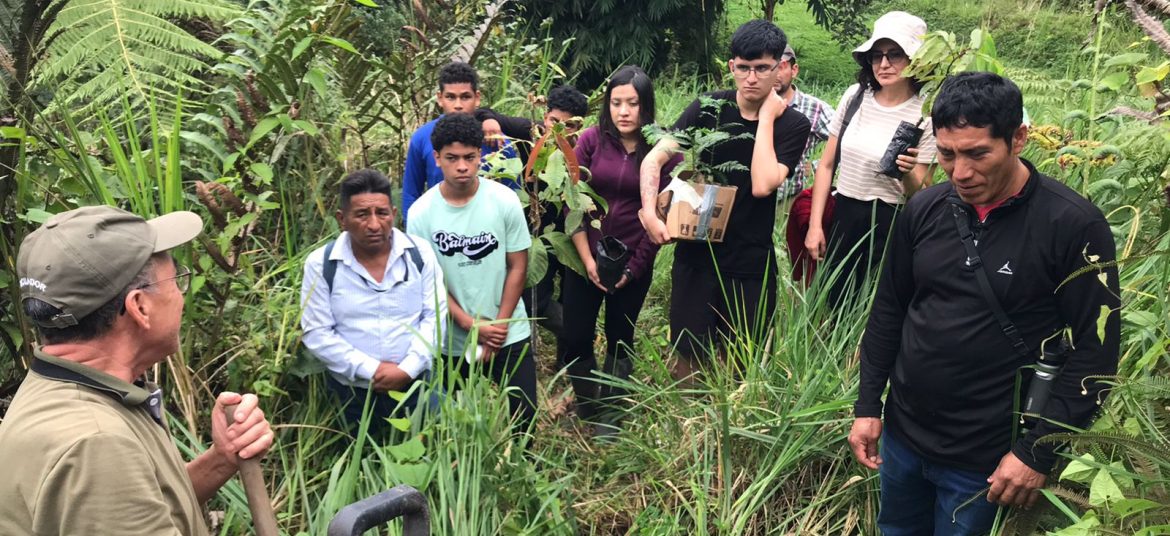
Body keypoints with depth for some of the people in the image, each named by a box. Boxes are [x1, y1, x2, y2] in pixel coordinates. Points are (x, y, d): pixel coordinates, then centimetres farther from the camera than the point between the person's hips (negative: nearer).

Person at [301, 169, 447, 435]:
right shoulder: (320, 264, -7)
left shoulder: (420, 253, -4)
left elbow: (435, 316, -4)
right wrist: (371, 370, -16)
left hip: (416, 382, 1)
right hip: (352, 391, 0)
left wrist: (408, 369, -15)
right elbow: (317, 333, -8)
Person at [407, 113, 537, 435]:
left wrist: (498, 326, -8)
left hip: (508, 333, 0)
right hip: (453, 340, 0)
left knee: (524, 412, 5)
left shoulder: (505, 201, -9)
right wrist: (473, 327, -12)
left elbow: (518, 266, -3)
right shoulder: (421, 213, -9)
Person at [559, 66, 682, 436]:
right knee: (574, 339, 2)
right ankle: (586, 404, 27)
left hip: (634, 262, -1)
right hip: (585, 258, 1)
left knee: (620, 340, 13)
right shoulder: (592, 140, -4)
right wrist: (587, 259, -10)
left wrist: (634, 266, -9)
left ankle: (610, 414, 32)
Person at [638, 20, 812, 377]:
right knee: (689, 355, 10)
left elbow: (762, 185, -21)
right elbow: (655, 158, -9)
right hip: (697, 252, 1)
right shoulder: (709, 107, -4)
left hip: (752, 262, -1)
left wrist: (766, 117, -16)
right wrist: (649, 212, -24)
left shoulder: (793, 125, -7)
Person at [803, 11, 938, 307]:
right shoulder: (855, 96, -1)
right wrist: (815, 225, 2)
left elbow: (920, 194, -6)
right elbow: (826, 165, 5)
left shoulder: (926, 114, -10)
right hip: (842, 217, 3)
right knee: (830, 302, 12)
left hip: (890, 225, -3)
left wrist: (908, 173, -27)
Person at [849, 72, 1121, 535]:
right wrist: (867, 406, 6)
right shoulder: (924, 210, -2)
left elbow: (1095, 352, -12)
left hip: (985, 460, -4)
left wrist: (1037, 453, -15)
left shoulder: (1074, 226, -15)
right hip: (901, 435, 5)